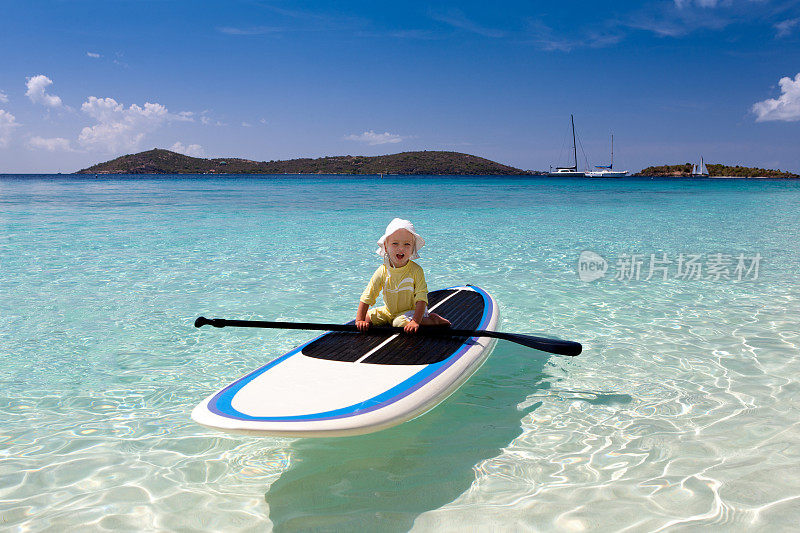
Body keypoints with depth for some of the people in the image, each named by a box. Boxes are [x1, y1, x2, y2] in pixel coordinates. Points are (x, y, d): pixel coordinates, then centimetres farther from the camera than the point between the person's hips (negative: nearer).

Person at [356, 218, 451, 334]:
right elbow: (366, 297, -9)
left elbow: (421, 299, -22)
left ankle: (433, 320, -10)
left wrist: (415, 321, -34)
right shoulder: (382, 271, -11)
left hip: (410, 310, -5)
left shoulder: (416, 270, -18)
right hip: (388, 311, 5)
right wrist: (360, 320, -19)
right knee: (366, 317, -8)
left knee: (399, 323, -33)